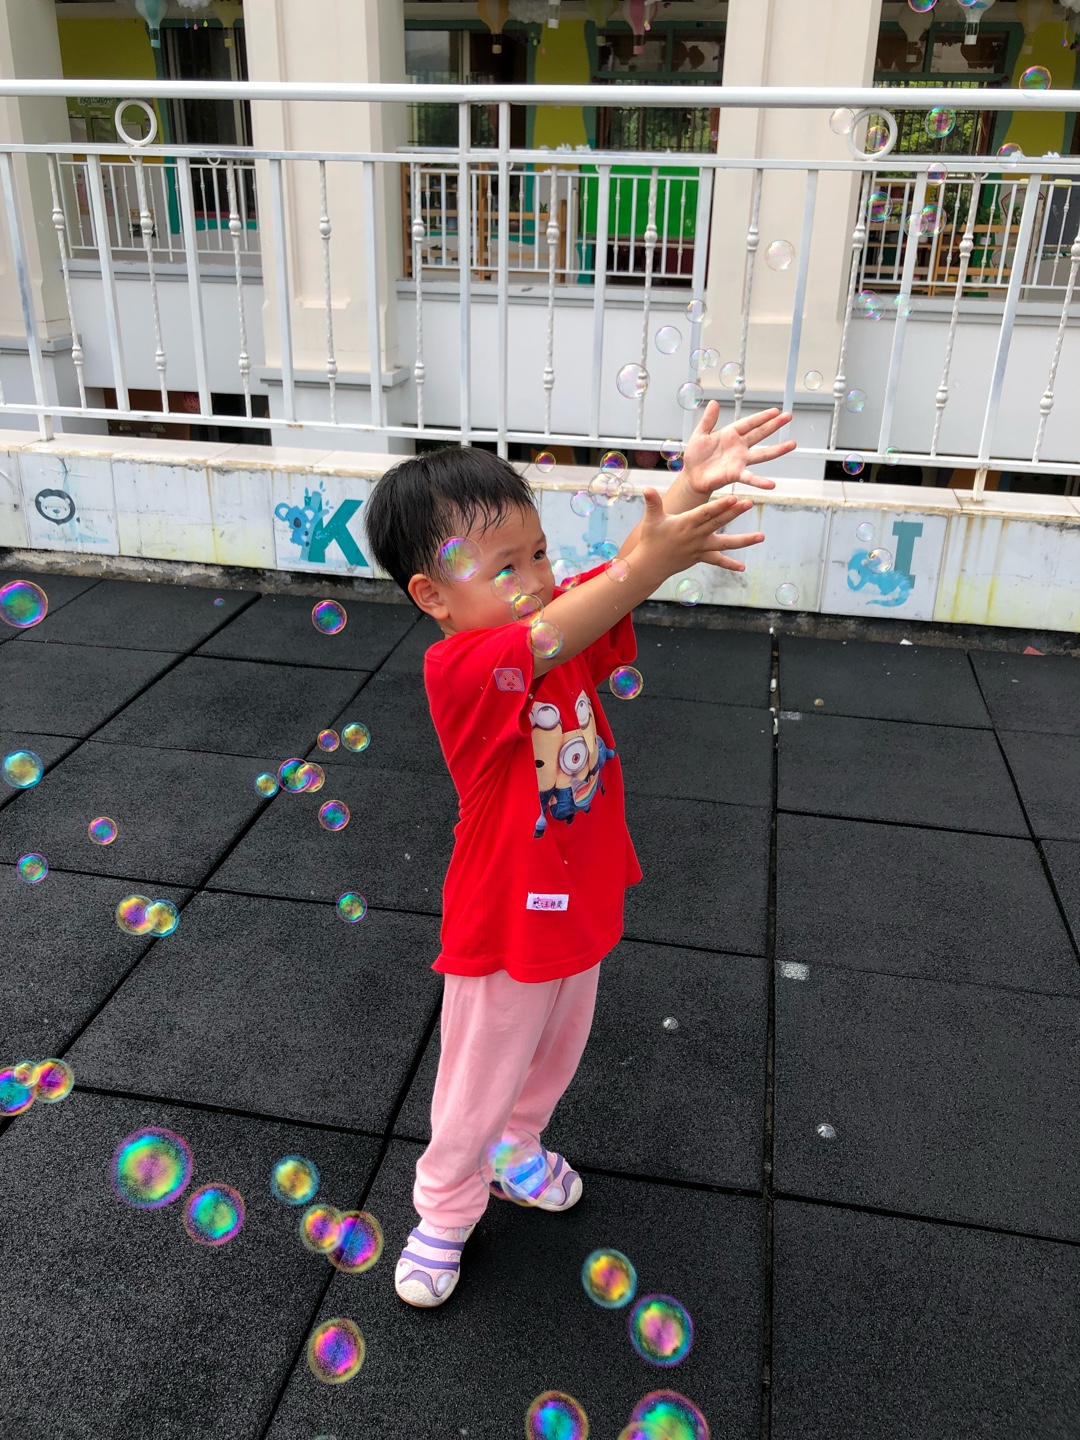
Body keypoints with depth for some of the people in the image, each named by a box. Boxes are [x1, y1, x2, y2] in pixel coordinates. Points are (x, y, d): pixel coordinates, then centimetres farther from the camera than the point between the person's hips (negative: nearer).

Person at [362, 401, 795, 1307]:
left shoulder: (569, 624, -8)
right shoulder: (457, 668, -29)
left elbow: (620, 576, -22)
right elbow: (548, 643, -47)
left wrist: (688, 494, -40)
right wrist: (650, 561, -59)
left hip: (581, 908, 7)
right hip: (505, 927, -6)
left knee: (552, 1059, 29)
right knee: (478, 1085, 17)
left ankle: (517, 1150, 57)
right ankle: (446, 1209, 43)